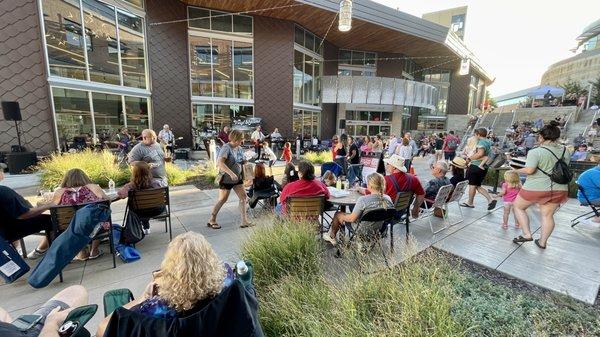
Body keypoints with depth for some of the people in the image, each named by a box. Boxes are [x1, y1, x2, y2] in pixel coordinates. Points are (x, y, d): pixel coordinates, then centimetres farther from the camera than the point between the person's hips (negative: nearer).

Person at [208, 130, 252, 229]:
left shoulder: (239, 149, 6)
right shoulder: (226, 148, -18)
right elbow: (220, 163, -30)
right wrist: (231, 173, -36)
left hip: (237, 177, 7)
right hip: (226, 178, -7)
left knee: (243, 197, 2)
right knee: (222, 199, 3)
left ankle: (244, 221, 9)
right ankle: (211, 220, 22)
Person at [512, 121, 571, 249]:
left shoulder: (535, 152, -16)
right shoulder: (565, 150, 6)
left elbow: (529, 170, -23)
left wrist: (516, 170, -6)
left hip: (536, 188, -6)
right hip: (558, 189, 6)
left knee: (518, 206, 14)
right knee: (547, 215, 16)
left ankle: (527, 234, 11)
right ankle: (542, 242, 25)